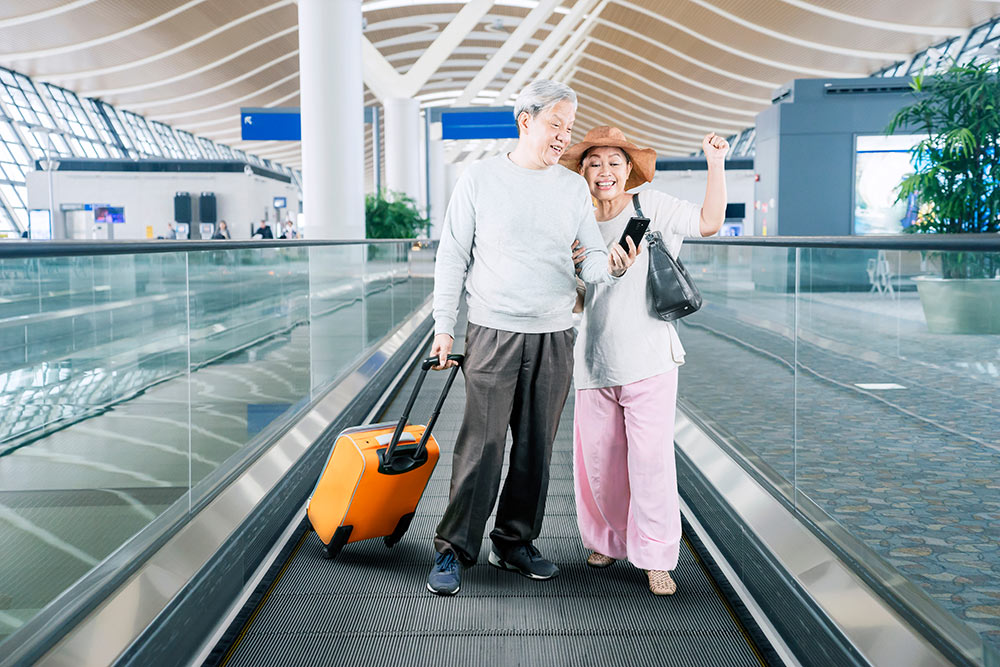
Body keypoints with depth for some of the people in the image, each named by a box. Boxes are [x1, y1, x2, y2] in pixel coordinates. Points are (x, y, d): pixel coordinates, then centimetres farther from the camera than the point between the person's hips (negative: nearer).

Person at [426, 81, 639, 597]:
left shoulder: (573, 188, 10)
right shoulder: (480, 178, 2)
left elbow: (590, 260, 6)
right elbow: (452, 257, 2)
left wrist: (612, 265, -18)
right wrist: (444, 326, -3)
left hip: (554, 339, 3)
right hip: (492, 334, -3)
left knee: (536, 448, 8)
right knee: (480, 446, -6)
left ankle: (514, 543, 22)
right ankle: (453, 550, 6)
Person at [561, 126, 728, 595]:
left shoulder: (652, 208, 1)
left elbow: (709, 222, -4)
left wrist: (715, 163, -9)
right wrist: (571, 267, -9)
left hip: (648, 358, -3)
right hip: (595, 361, 3)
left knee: (651, 456, -7)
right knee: (598, 458, 8)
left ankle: (656, 558, 5)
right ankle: (608, 539, 30)